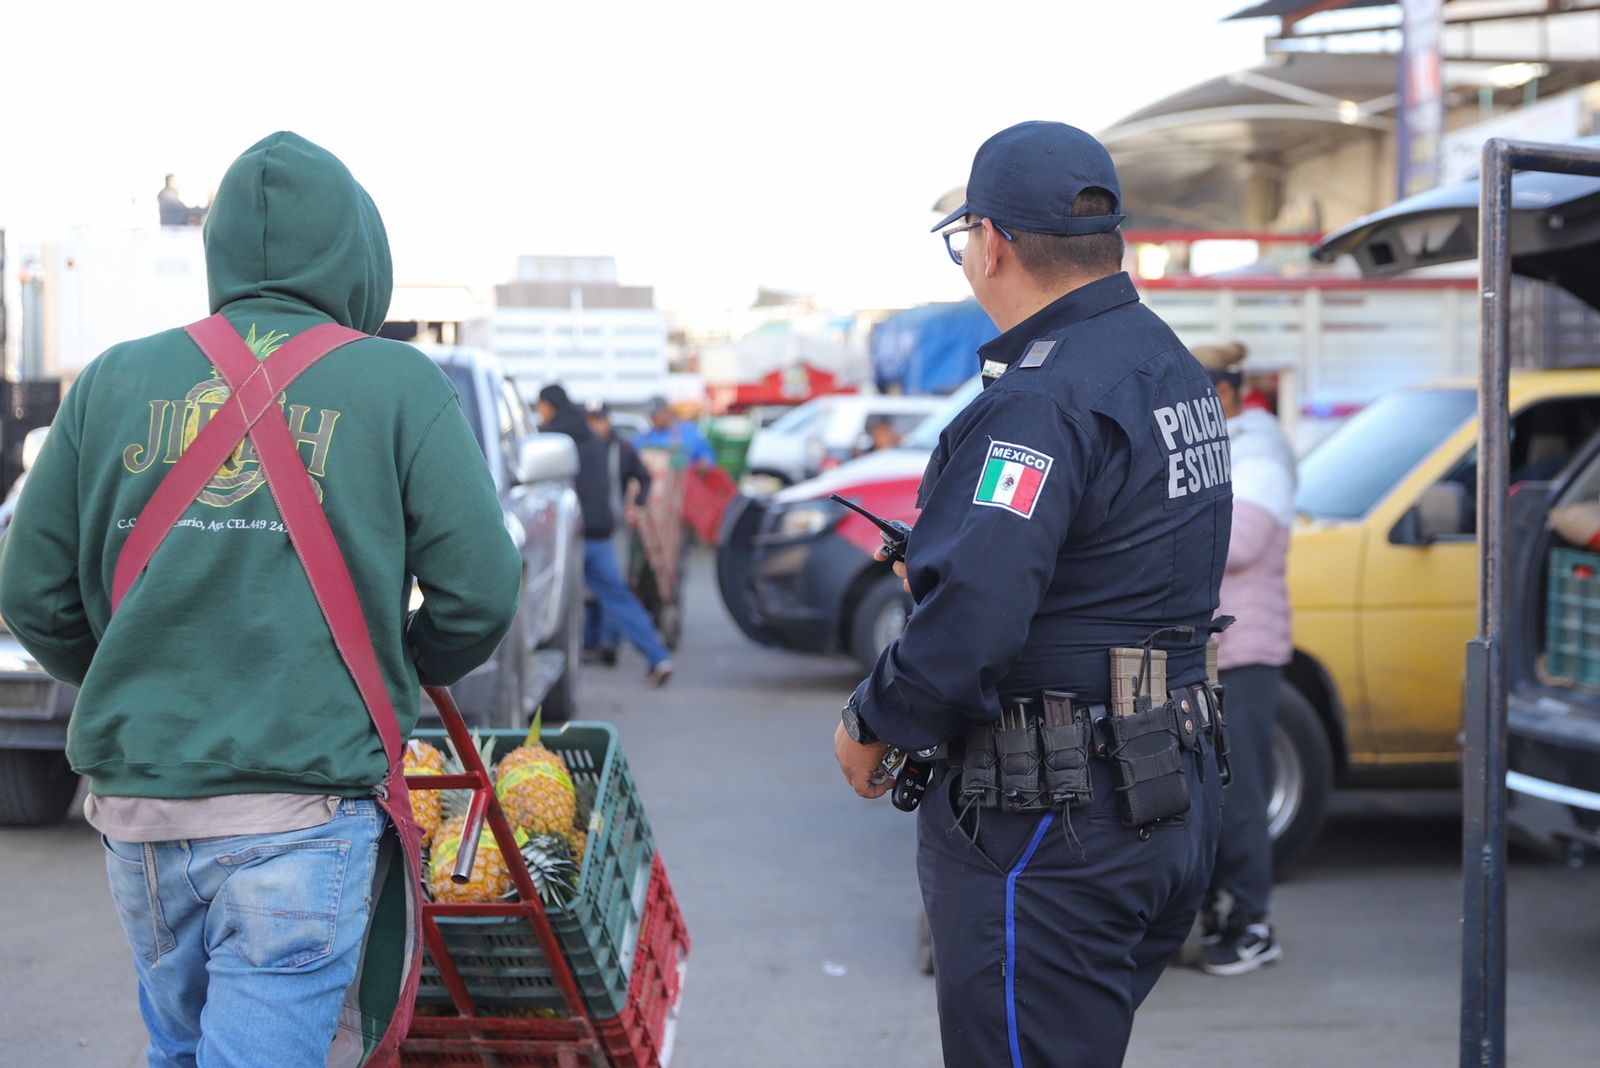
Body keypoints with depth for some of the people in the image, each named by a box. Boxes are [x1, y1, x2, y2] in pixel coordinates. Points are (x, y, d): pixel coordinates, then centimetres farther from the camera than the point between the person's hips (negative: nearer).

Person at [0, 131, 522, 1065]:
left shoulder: (115, 381, 7)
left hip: (136, 803, 4)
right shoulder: (399, 386, -2)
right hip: (299, 812, -4)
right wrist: (403, 673, 16)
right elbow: (480, 594, -5)